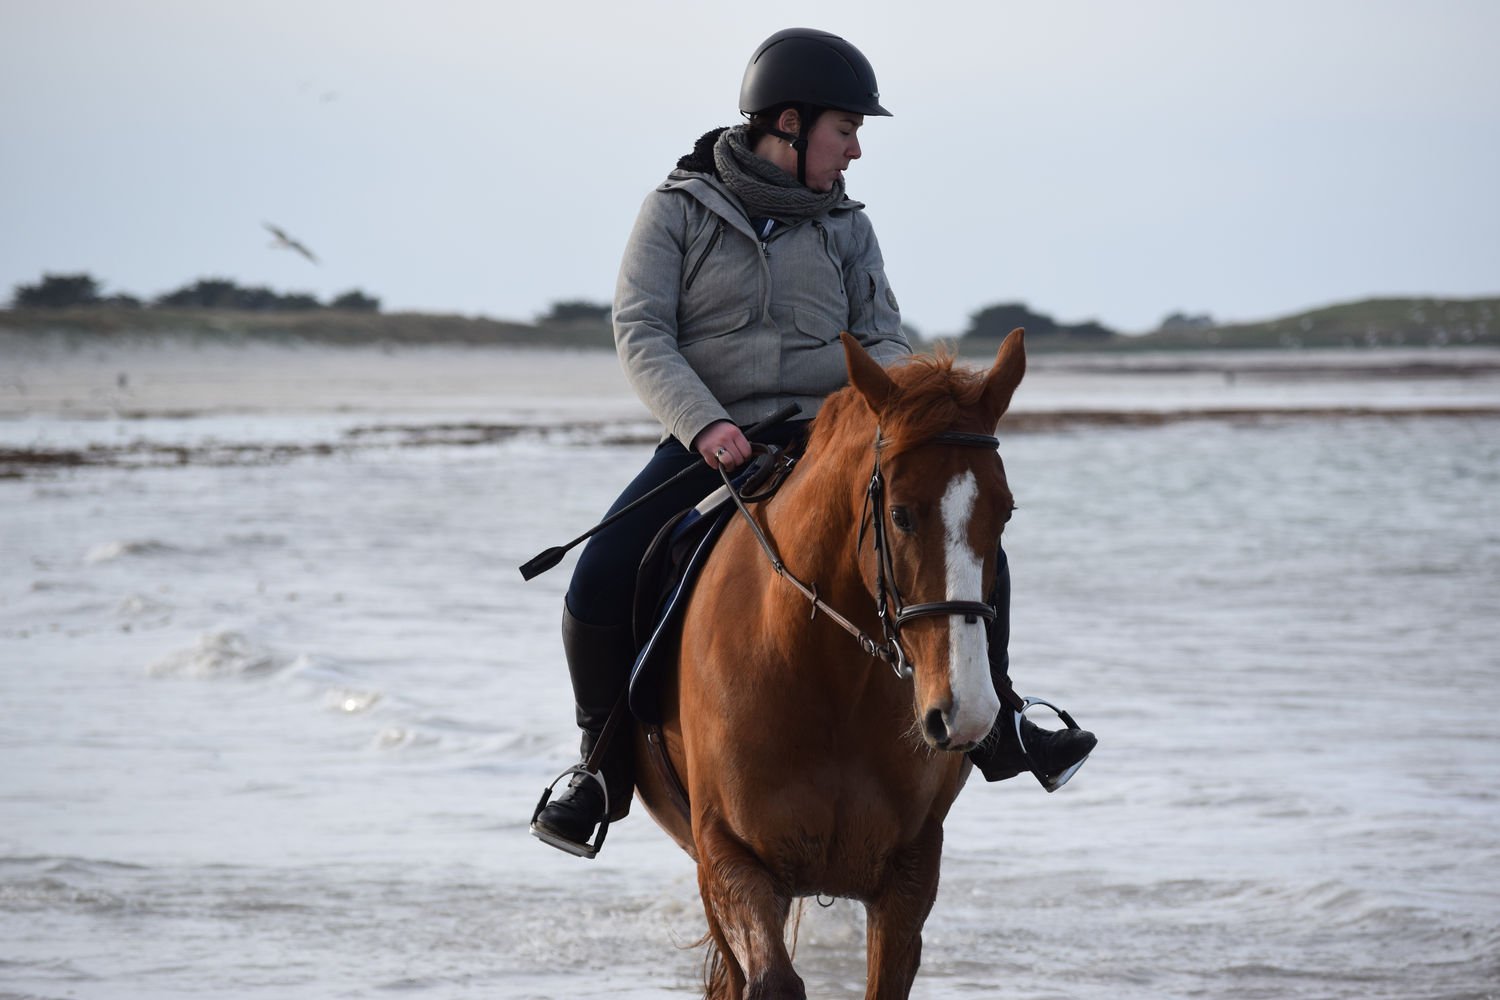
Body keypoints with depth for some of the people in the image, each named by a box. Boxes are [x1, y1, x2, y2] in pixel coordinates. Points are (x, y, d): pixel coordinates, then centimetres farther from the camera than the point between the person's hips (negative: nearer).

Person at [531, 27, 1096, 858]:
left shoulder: (846, 228, 12)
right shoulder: (678, 211, 1)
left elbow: (882, 340, 7)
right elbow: (640, 334, -9)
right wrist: (705, 424, -25)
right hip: (708, 441, -3)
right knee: (599, 586, -24)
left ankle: (993, 727, 8)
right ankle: (607, 764, 0)